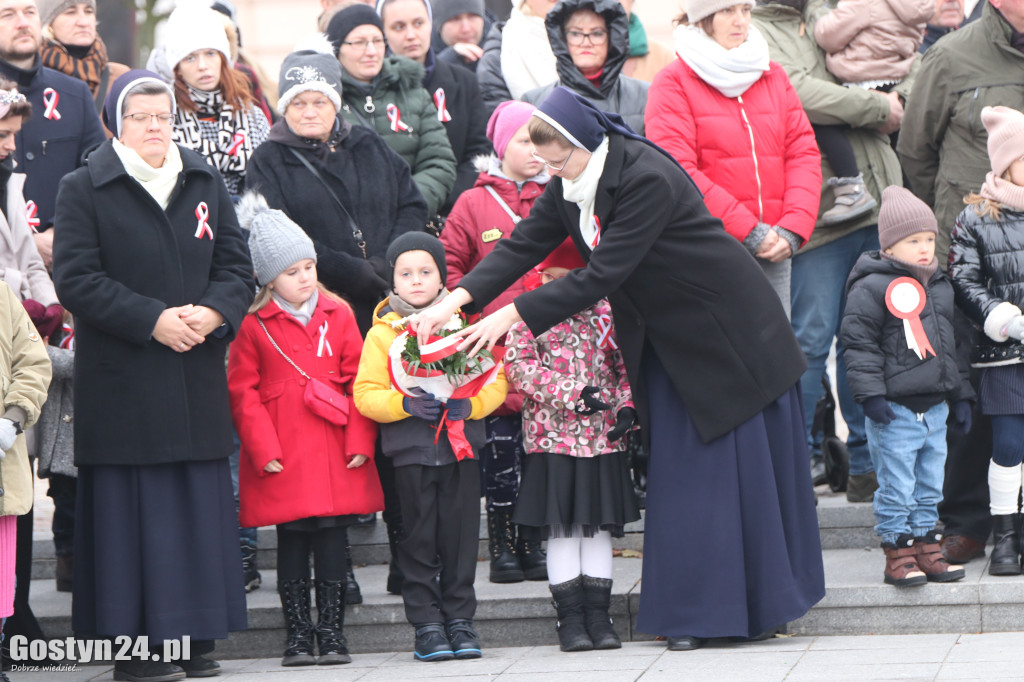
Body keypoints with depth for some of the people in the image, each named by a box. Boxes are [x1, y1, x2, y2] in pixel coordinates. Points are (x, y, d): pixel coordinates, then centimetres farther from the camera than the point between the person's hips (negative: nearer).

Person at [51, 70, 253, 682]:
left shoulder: (206, 184, 14)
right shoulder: (84, 190, 0)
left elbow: (236, 267, 11)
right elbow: (76, 278, -8)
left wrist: (212, 312, -10)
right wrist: (153, 320, -16)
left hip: (198, 377, 4)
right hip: (122, 381, -4)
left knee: (201, 505, 5)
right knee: (132, 510, -3)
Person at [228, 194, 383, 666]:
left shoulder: (338, 315, 6)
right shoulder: (253, 326, -1)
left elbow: (358, 380, 7)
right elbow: (242, 392, -1)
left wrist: (359, 440, -1)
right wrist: (264, 448, -8)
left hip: (334, 454, 2)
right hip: (284, 459, -2)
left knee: (332, 539, 3)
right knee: (292, 541, 4)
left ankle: (332, 632, 11)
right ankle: (298, 635, 12)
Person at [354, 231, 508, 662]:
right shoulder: (382, 332, 2)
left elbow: (494, 379, 6)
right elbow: (365, 394, -1)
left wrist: (469, 404, -13)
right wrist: (404, 404, -18)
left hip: (462, 446, 1)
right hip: (411, 451, -1)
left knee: (461, 536, 3)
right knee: (420, 539, 2)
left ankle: (459, 619, 12)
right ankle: (427, 625, 8)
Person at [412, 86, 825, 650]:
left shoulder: (648, 180, -28)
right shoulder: (572, 184, -3)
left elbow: (602, 275, -30)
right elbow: (523, 245, -3)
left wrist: (512, 315, -28)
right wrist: (457, 299, -16)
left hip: (726, 327, -7)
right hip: (669, 339, 8)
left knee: (745, 461, 1)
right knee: (680, 469, 4)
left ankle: (764, 604, 12)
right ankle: (696, 612, 7)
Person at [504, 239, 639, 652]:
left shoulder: (605, 315, 6)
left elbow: (625, 365, 13)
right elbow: (519, 366, -11)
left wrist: (627, 406, -4)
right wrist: (573, 393, -19)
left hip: (603, 436, 3)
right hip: (553, 436, -3)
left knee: (599, 526, 6)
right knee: (562, 528, 1)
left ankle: (597, 612, 13)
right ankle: (569, 615, 7)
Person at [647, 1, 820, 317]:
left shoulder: (774, 77, 16)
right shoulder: (674, 82, 1)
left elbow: (804, 154, 11)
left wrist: (793, 228, -5)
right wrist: (747, 229, -12)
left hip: (773, 251, 4)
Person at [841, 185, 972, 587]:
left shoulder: (940, 287, 14)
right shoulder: (871, 288, -9)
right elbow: (859, 343, -11)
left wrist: (960, 396, 20)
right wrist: (871, 394, -17)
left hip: (935, 408, 7)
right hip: (895, 410, -7)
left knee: (930, 486, 12)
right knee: (896, 487, -3)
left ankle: (927, 548, 20)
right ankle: (898, 554, 5)